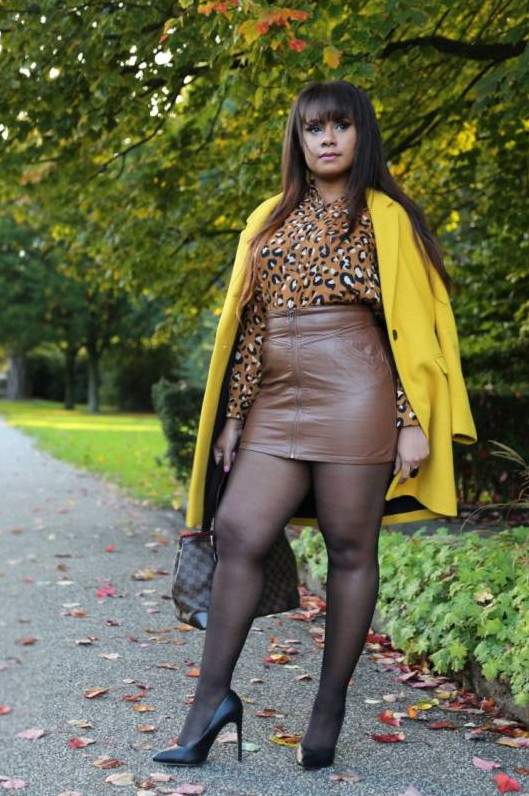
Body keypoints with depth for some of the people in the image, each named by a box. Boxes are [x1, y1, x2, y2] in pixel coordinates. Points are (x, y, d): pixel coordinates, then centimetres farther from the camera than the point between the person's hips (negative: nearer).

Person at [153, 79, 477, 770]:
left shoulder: (384, 217, 5)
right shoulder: (272, 220, 19)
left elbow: (413, 321, 0)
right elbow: (249, 324, 16)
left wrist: (414, 421, -8)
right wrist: (233, 416, 11)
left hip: (354, 395, -4)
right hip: (277, 399, 5)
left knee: (350, 549, 0)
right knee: (238, 531, -5)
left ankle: (330, 708, 12)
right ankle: (212, 698, 5)